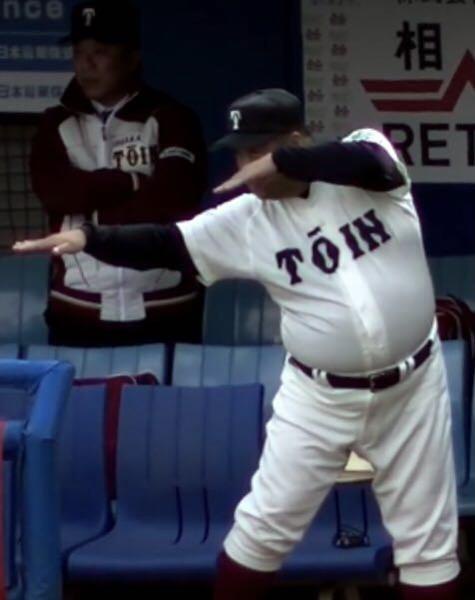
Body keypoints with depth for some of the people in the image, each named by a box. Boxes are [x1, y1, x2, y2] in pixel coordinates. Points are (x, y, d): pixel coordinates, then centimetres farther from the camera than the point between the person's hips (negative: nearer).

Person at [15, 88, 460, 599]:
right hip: (320, 395, 1)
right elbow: (166, 245, -8)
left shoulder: (365, 152, -12)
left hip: (410, 387, -1)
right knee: (264, 524, 4)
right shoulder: (249, 218, -7)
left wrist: (280, 164, -35)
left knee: (428, 537, 10)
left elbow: (371, 163, -35)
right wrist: (89, 237, -22)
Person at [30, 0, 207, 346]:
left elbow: (173, 196, -14)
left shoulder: (169, 119, 1)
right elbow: (53, 190, -7)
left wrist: (92, 216, -8)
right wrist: (135, 181, -11)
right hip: (78, 311, 2)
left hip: (163, 312, -2)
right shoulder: (58, 123, 11)